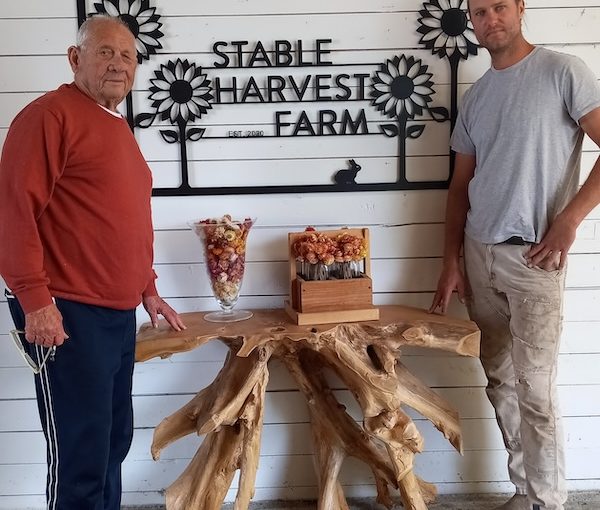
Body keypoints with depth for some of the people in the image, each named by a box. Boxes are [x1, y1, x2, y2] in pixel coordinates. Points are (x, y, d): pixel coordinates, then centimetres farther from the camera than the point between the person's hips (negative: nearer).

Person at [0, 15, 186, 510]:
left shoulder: (119, 128, 19)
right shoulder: (50, 114, -8)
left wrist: (148, 289, 23)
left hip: (118, 312, 9)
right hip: (68, 313, -9)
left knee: (114, 441, 16)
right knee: (81, 455, -4)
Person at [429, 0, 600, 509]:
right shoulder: (474, 97, 14)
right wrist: (451, 263, 10)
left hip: (532, 256, -5)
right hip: (479, 255, 6)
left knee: (535, 390, -4)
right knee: (500, 383, 10)